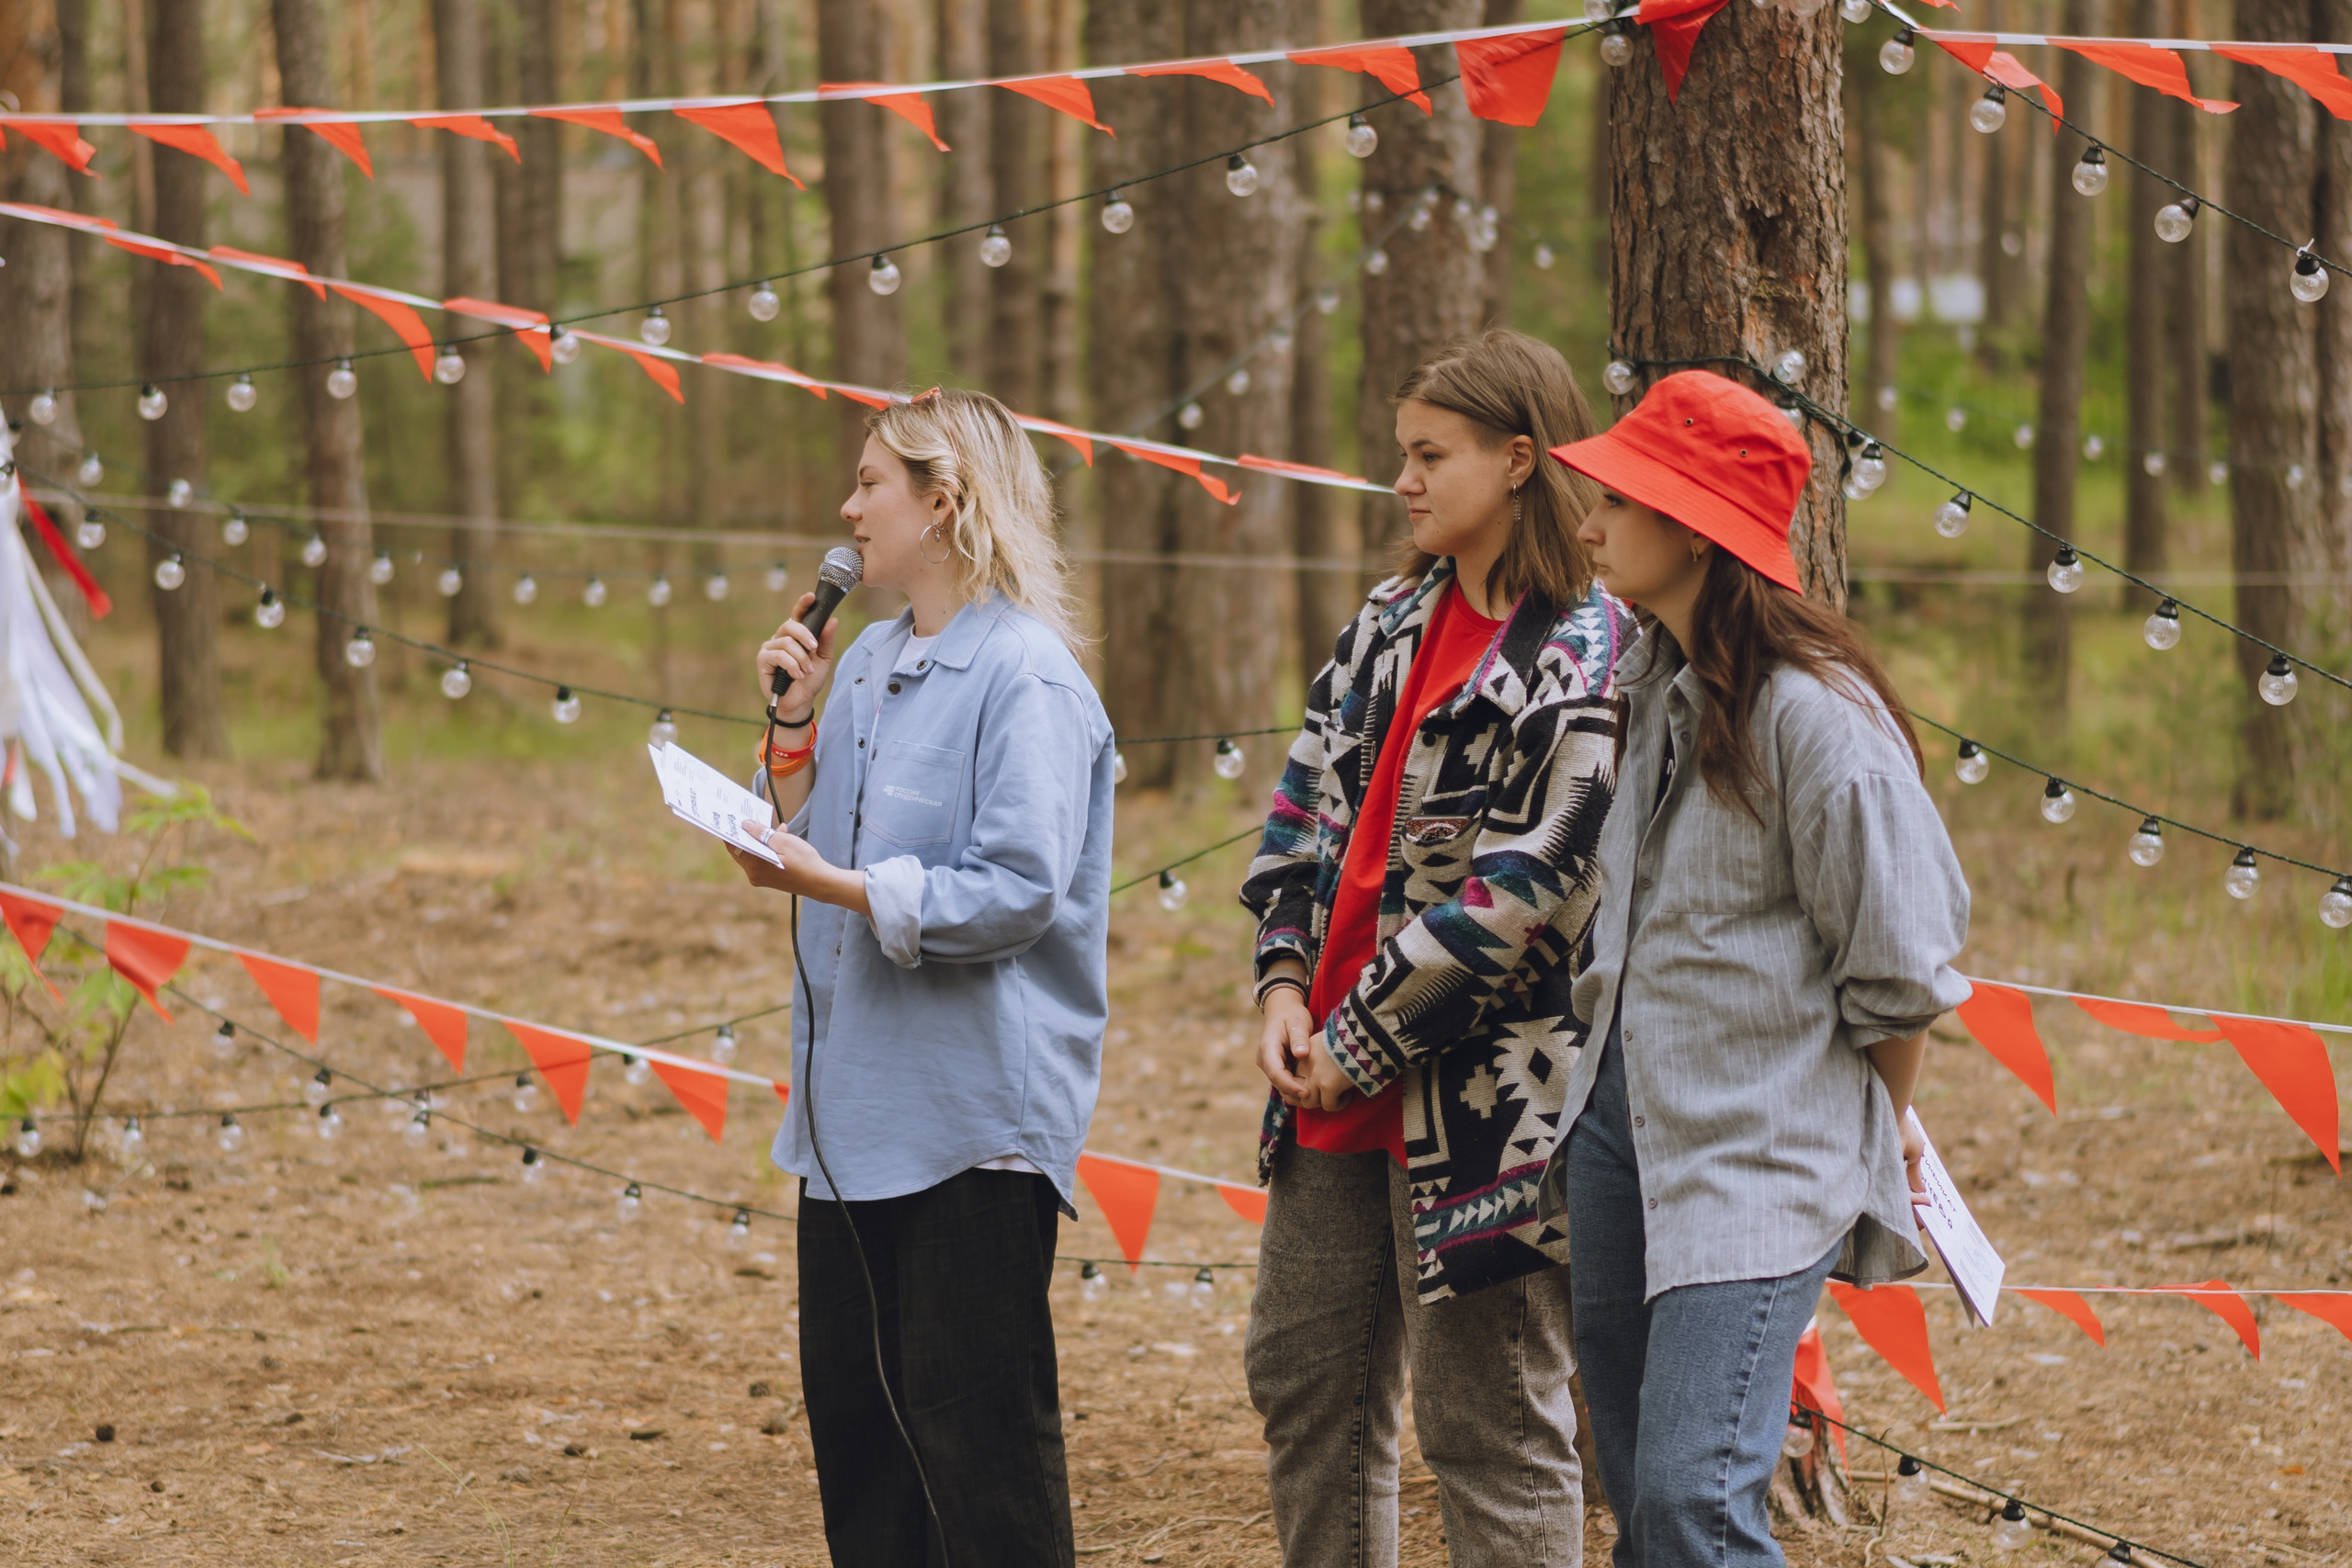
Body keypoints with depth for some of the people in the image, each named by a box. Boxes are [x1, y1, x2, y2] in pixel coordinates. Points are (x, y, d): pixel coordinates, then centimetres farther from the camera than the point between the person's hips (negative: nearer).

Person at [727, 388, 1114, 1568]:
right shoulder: (866, 662, 14)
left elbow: (1019, 891, -20)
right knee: (849, 1404, 11)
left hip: (976, 1111, -9)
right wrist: (793, 720, 6)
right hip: (856, 1104, 9)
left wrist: (841, 886, -21)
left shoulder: (1026, 678, -13)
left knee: (978, 1426, -6)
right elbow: (812, 842, 20)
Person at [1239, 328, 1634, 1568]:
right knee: (1303, 1376, 17)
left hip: (1478, 1094, -8)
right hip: (1335, 1090, 9)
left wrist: (1366, 1044, -15)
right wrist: (1285, 979, -1)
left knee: (1484, 1420, -2)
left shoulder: (1587, 657, -14)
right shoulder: (1397, 618, 11)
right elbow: (1310, 798, 14)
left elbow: (1523, 892, -18)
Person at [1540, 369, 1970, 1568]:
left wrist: (1882, 1129, 5)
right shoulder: (1651, 684, 9)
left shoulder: (1815, 714, -17)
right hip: (1622, 1119, 8)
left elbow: (1899, 968, -9)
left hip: (1762, 1156, -8)